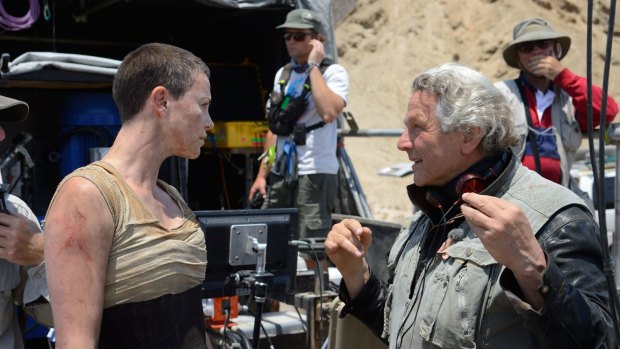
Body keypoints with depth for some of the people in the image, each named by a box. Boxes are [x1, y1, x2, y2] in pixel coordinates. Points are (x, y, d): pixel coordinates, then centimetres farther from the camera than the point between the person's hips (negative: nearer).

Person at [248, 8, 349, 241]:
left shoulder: (333, 72, -5)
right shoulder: (282, 74, 15)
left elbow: (328, 113, -25)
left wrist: (313, 66, -16)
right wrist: (262, 174, 15)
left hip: (315, 174, -6)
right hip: (280, 174, 6)